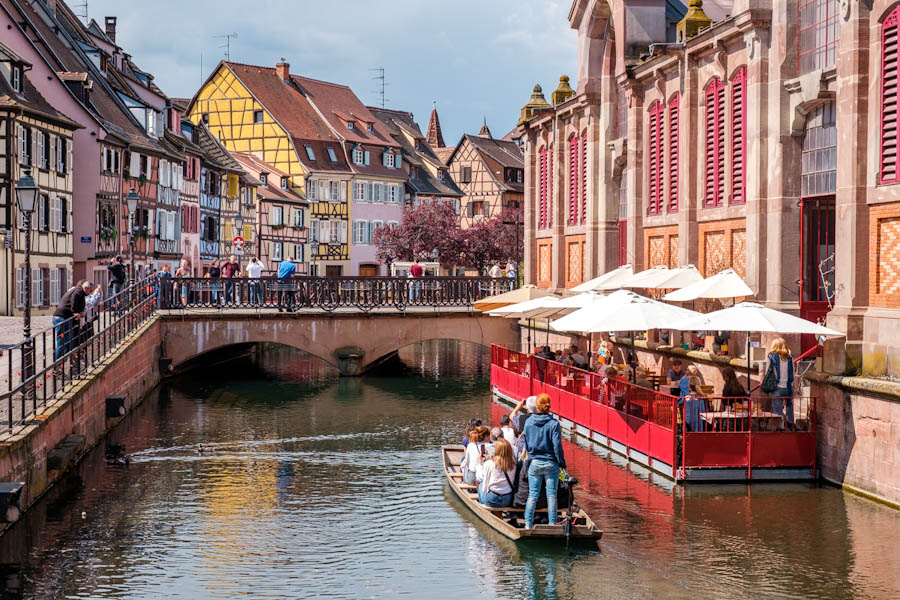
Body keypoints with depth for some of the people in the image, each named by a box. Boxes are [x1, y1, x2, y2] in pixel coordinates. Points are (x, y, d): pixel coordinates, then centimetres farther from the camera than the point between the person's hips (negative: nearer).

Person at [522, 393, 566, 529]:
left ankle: (528, 523, 6)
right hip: (551, 463, -2)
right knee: (551, 494, 5)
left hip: (535, 463, 2)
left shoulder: (528, 422, -1)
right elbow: (557, 446, -11)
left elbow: (526, 444, 7)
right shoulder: (554, 423, -12)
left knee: (533, 494, 8)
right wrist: (562, 463, -1)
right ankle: (552, 524, 6)